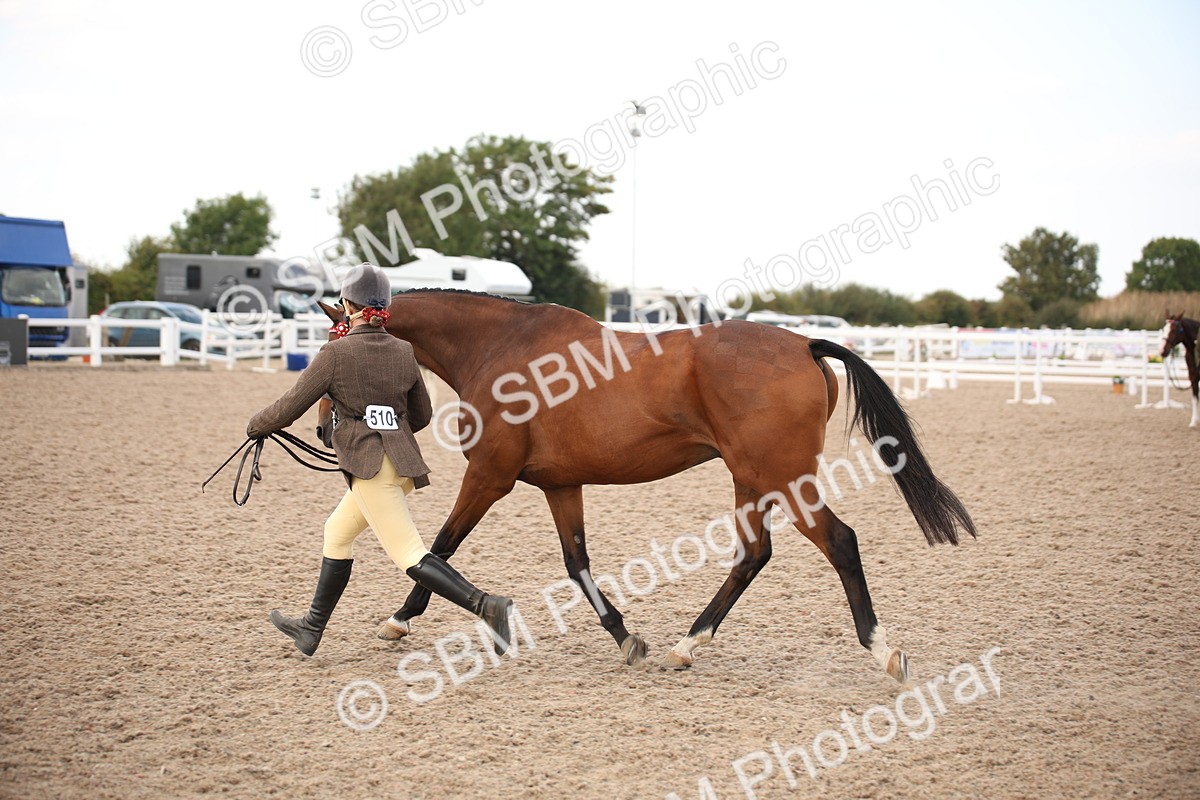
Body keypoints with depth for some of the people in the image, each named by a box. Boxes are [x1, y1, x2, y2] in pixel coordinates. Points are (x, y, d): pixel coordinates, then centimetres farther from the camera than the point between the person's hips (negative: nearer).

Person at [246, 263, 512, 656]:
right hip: (403, 459, 8)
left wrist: (256, 425, 13)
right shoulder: (403, 352, 6)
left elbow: (290, 408, -6)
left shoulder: (335, 353, -12)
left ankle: (484, 605, -25)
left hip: (369, 466, -8)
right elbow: (422, 415, 15)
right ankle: (312, 627, 34)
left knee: (409, 555, -9)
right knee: (337, 532, 23)